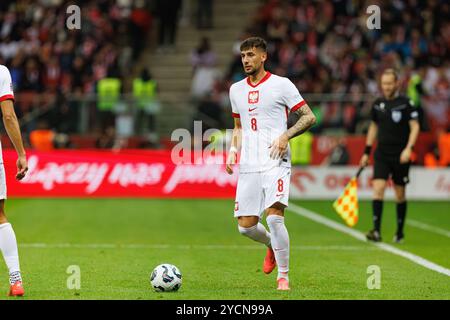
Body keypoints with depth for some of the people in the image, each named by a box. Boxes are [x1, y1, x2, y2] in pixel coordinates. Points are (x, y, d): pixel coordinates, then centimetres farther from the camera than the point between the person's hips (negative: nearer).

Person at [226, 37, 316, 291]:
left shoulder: (281, 85, 0)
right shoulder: (236, 90, 16)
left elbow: (309, 117, 0)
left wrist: (286, 136, -14)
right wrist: (233, 151, 10)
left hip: (276, 163, -5)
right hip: (248, 166, 5)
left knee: (274, 216, -20)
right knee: (246, 226, 0)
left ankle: (284, 276, -6)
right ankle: (272, 245, 34)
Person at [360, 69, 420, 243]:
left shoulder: (405, 103, -6)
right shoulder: (378, 104, 7)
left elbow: (415, 127, -8)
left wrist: (408, 148, -21)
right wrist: (367, 152, 16)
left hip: (400, 156, -3)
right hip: (381, 154, 3)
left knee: (400, 194, 6)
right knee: (378, 188, -13)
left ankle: (400, 232, 20)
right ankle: (376, 230, -18)